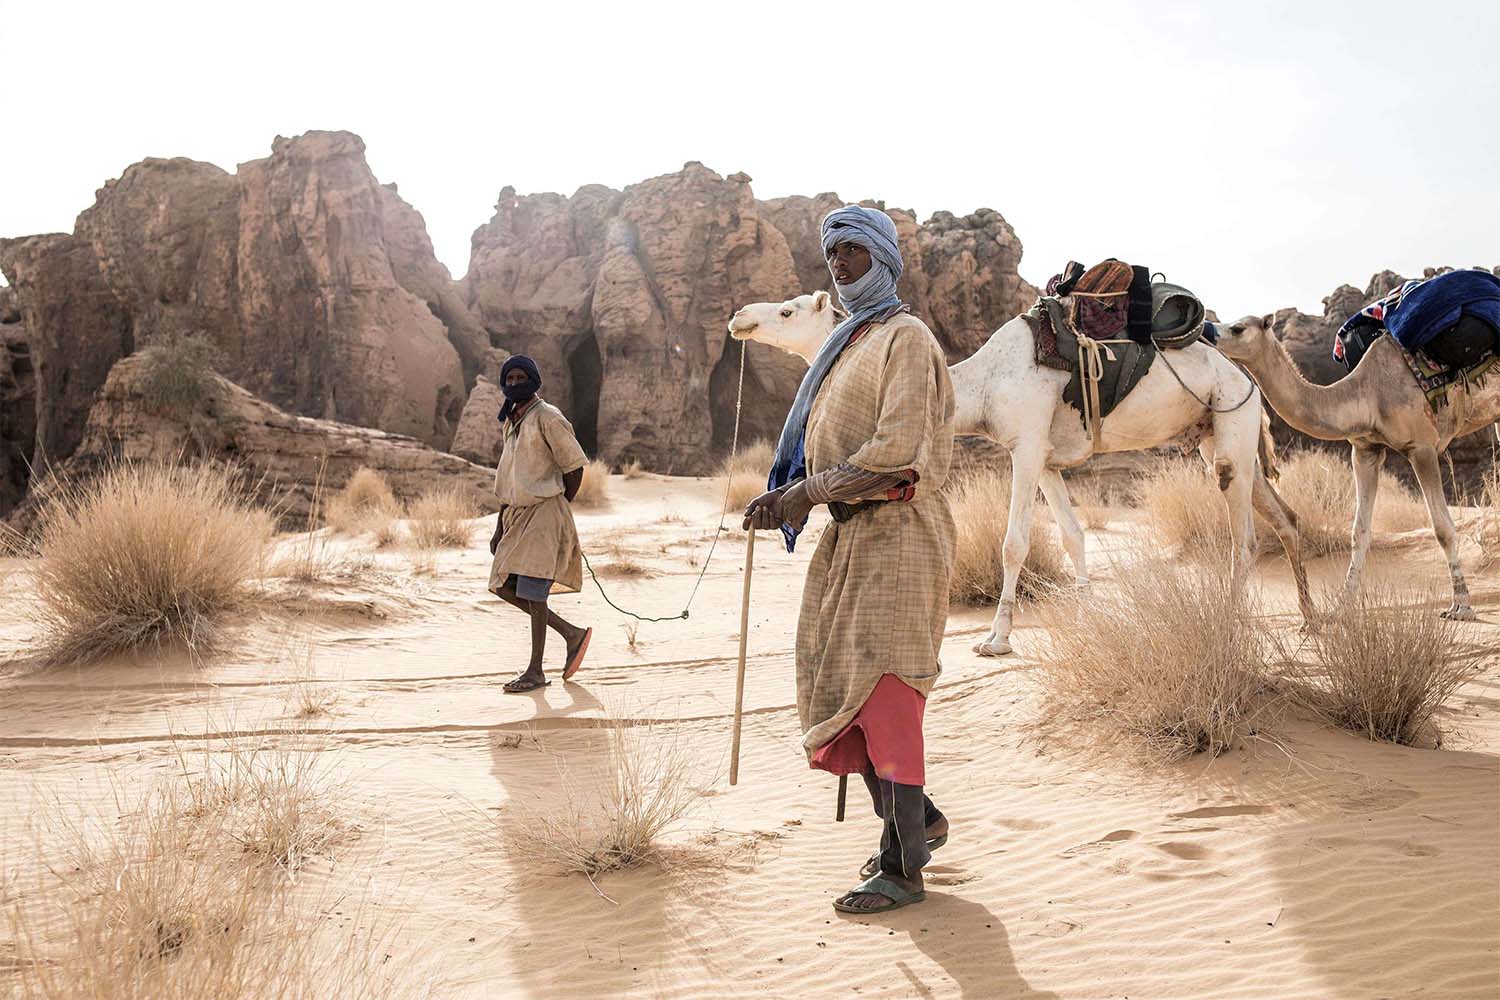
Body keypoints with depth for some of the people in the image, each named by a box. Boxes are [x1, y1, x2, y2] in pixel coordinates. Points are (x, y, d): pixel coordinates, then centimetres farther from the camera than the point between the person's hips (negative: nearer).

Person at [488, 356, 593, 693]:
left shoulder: (548, 418, -10)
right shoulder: (510, 422, 15)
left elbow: (574, 466, -9)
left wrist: (557, 509, -1)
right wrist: (500, 526, 16)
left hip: (544, 513, -9)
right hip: (518, 514, 9)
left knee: (532, 591, -7)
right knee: (504, 586, 6)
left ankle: (535, 671, 5)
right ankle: (572, 634, 17)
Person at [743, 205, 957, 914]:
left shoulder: (905, 338, -8)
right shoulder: (849, 343, 20)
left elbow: (894, 452, -20)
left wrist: (801, 495, -19)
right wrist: (788, 498, 7)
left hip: (894, 536, -9)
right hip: (848, 536, 9)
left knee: (882, 695, -7)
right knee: (838, 690, 11)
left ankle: (903, 868, 4)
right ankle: (917, 818, 28)